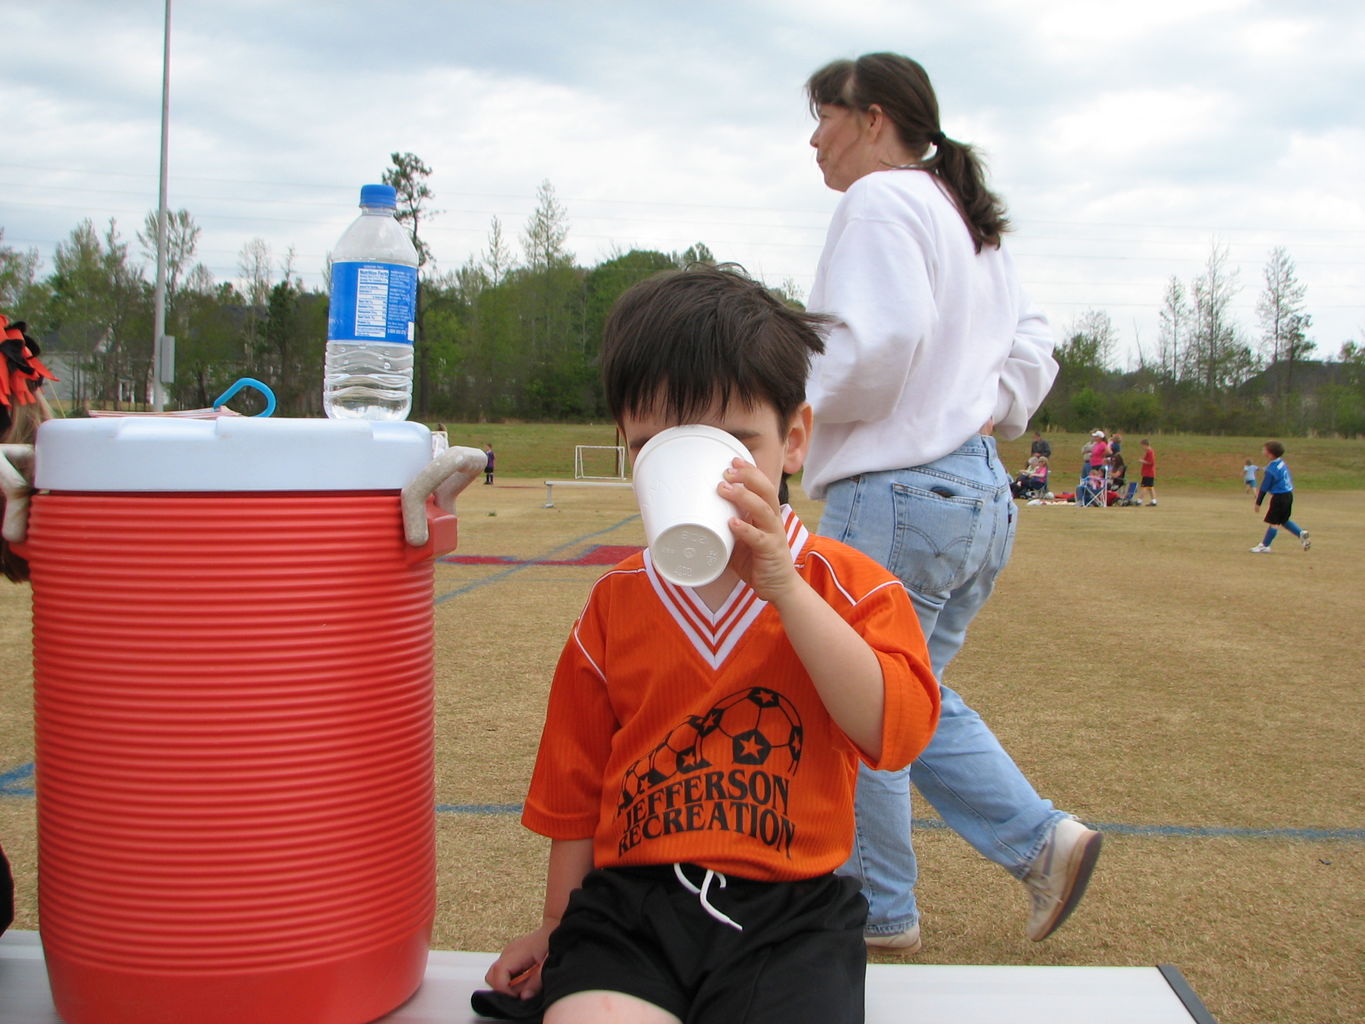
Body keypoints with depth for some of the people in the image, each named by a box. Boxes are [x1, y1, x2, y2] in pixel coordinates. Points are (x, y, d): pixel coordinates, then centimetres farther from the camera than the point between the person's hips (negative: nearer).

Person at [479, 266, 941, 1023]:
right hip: (629, 902, 1)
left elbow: (896, 731, -16)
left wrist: (783, 584, -19)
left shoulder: (850, 588, 2)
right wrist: (556, 930, 21)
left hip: (790, 911, 0)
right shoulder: (616, 603, 9)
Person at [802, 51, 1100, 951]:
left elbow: (878, 345, -22)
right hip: (981, 491, 10)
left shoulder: (881, 201, -9)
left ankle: (878, 913, 17)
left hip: (899, 494, -10)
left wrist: (795, 403, -8)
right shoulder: (968, 220, 21)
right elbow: (1033, 345, 22)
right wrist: (993, 414, 12)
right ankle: (1043, 839, 16)